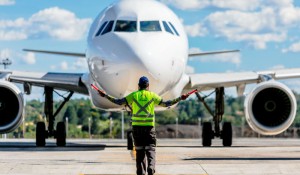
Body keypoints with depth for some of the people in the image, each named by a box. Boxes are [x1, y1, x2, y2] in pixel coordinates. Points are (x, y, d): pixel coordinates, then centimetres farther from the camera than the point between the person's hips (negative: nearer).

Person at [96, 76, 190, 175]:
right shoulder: (152, 95, 3)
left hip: (137, 126, 1)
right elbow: (166, 104, 6)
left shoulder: (133, 95, 5)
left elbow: (119, 102, 2)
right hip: (149, 127, -1)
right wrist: (180, 99, 14)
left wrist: (105, 96, 10)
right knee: (150, 149, 1)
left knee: (139, 150, 8)